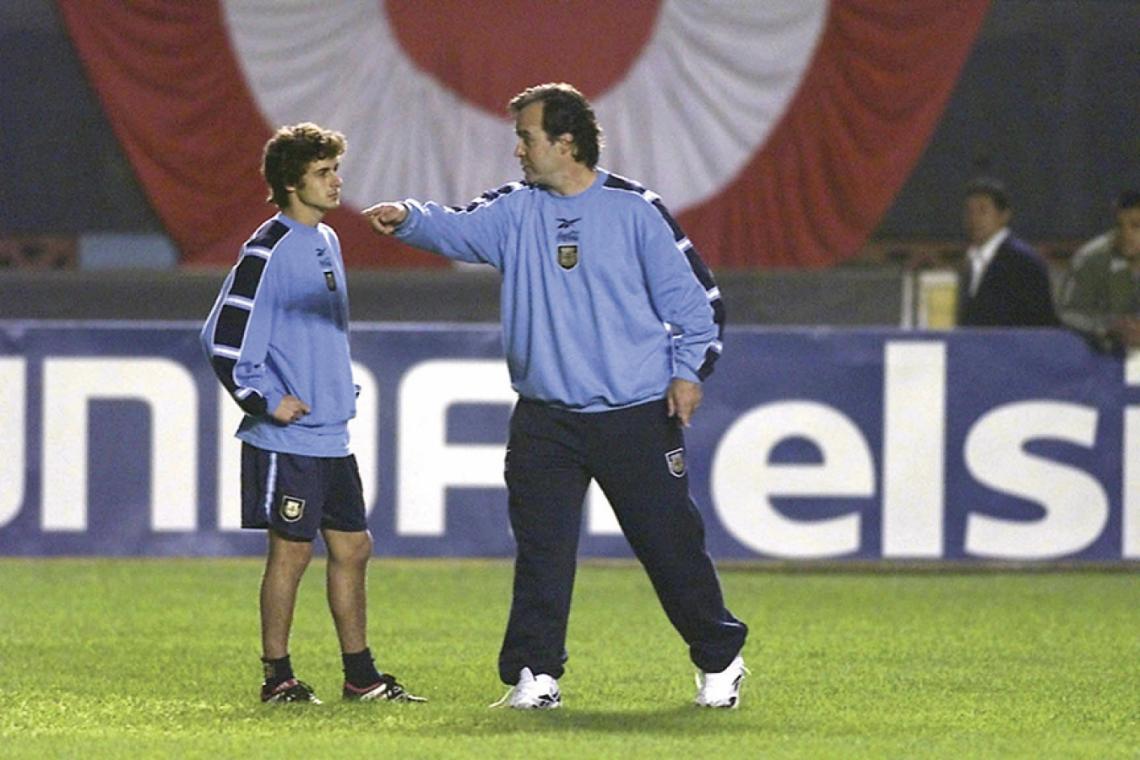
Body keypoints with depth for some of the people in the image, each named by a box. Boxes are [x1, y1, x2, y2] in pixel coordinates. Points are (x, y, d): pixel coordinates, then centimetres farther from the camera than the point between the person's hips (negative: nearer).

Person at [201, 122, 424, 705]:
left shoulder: (326, 242, 14)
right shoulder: (268, 251, -13)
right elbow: (222, 338, -16)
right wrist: (264, 402, -15)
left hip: (332, 436, 8)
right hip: (287, 436, -8)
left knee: (352, 548, 10)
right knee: (291, 549, -5)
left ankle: (360, 675, 16)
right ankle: (277, 676, 4)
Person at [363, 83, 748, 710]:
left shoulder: (635, 210, -2)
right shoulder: (516, 211, 6)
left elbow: (694, 297, 1)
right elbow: (461, 231, -11)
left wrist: (689, 370, -9)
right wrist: (410, 219, -31)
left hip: (637, 416, -3)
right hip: (546, 418, 3)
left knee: (670, 541, 4)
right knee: (541, 551, -2)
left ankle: (719, 660, 20)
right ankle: (534, 672, 4)